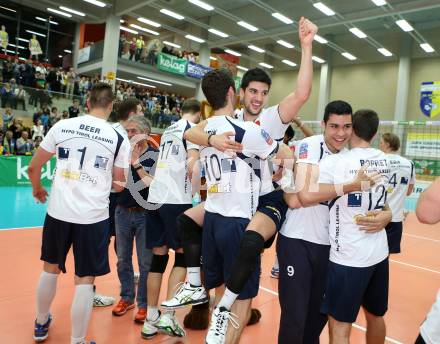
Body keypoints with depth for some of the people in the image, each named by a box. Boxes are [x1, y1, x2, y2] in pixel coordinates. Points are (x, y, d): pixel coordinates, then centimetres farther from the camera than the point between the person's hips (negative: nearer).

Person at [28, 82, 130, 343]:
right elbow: (119, 185, 5)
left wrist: (37, 189, 28)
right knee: (85, 280, 8)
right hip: (94, 217, -3)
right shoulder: (119, 139, -3)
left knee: (51, 268, 23)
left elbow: (34, 167, 8)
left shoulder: (62, 126, 1)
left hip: (59, 212, 3)